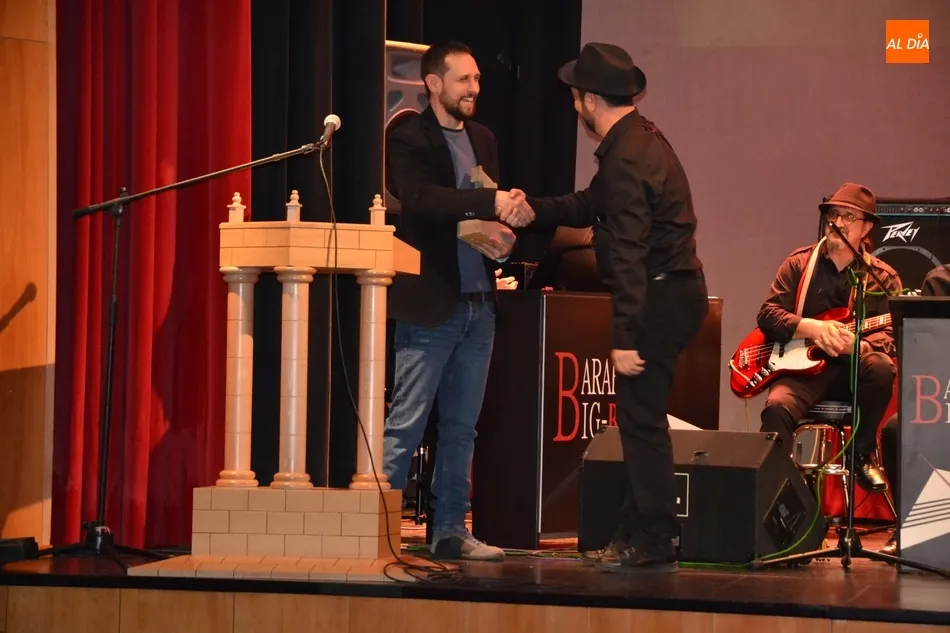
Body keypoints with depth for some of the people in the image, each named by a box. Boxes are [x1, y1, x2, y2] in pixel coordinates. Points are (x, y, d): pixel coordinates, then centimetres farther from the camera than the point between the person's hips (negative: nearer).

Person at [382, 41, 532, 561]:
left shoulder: (483, 140, 16)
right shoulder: (408, 141, -6)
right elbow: (422, 198, -23)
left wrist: (503, 240, -5)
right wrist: (492, 203, -31)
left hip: (478, 304, 7)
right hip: (429, 304, -7)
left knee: (461, 427, 10)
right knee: (405, 423, -7)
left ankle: (450, 530, 16)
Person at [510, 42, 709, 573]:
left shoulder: (626, 158, -20)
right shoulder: (641, 139, 13)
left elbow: (628, 253, -24)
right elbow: (589, 208, 23)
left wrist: (624, 338, -24)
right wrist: (533, 209, 9)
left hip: (658, 299, -10)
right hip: (676, 292, 10)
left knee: (641, 419, -5)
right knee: (642, 417, 15)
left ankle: (653, 546, -1)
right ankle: (638, 534, 21)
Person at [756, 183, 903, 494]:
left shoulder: (883, 278, 6)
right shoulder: (799, 263, 8)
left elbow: (889, 334, -6)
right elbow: (767, 314, 0)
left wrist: (858, 346, -29)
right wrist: (812, 328, -18)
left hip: (852, 369, 1)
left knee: (880, 366, -34)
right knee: (778, 407, -34)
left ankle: (862, 454, -12)